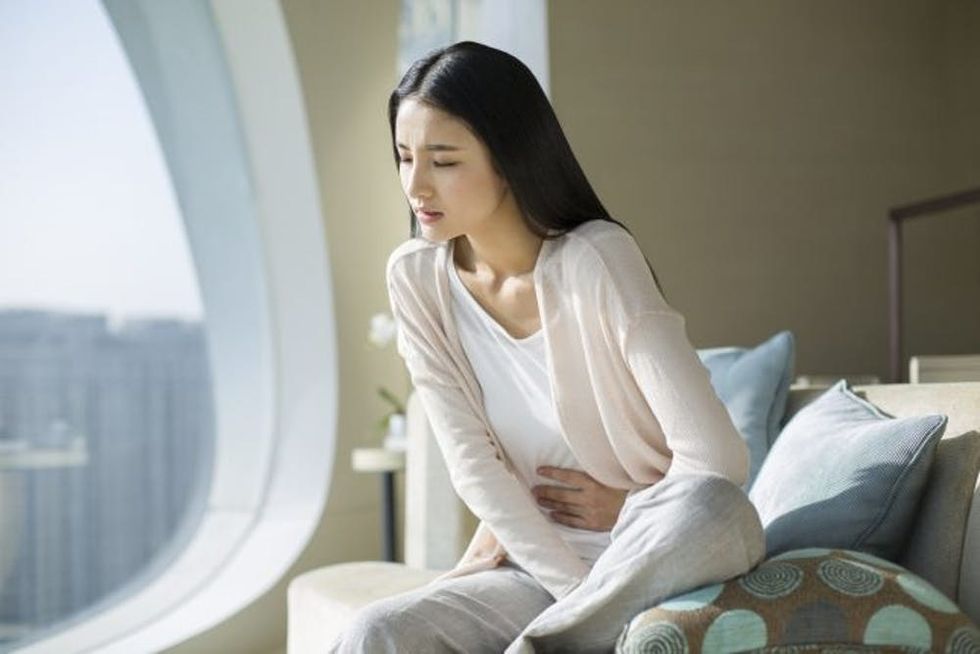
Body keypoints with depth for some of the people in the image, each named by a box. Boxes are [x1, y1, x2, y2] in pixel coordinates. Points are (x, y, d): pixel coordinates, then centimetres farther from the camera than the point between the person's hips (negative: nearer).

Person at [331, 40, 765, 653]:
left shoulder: (595, 259, -18)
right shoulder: (416, 278, -4)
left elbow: (715, 457, -22)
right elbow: (474, 466, -8)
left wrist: (628, 513, -6)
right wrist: (581, 587, -16)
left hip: (660, 559, -2)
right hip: (538, 567, 3)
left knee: (711, 506, -36)